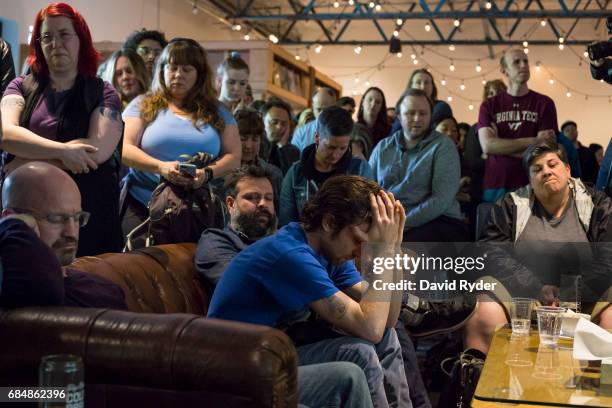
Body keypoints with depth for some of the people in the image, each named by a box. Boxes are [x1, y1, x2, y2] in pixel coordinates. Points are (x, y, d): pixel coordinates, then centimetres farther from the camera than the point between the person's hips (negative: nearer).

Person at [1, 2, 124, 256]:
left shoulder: (102, 93, 3)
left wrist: (27, 161, -10)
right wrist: (62, 152, -21)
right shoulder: (21, 87, 9)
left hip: (89, 214, -1)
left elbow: (99, 152, -12)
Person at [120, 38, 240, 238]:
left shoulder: (217, 112, 14)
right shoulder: (143, 105, 11)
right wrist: (160, 167, -16)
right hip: (142, 206, -1)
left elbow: (233, 157, 7)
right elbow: (125, 149, 0)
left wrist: (207, 173, -13)